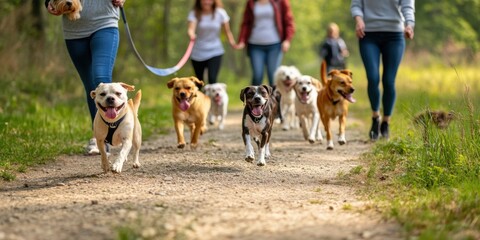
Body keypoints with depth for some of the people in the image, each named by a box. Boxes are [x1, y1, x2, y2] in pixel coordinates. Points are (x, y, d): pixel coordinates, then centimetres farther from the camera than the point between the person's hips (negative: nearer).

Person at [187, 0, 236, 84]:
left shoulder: (220, 13, -5)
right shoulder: (194, 13, -8)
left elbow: (227, 31, -3)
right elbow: (191, 28, -23)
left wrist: (233, 43, -21)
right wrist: (191, 34, -47)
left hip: (215, 52, -1)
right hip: (198, 53, 1)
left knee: (212, 79, -17)